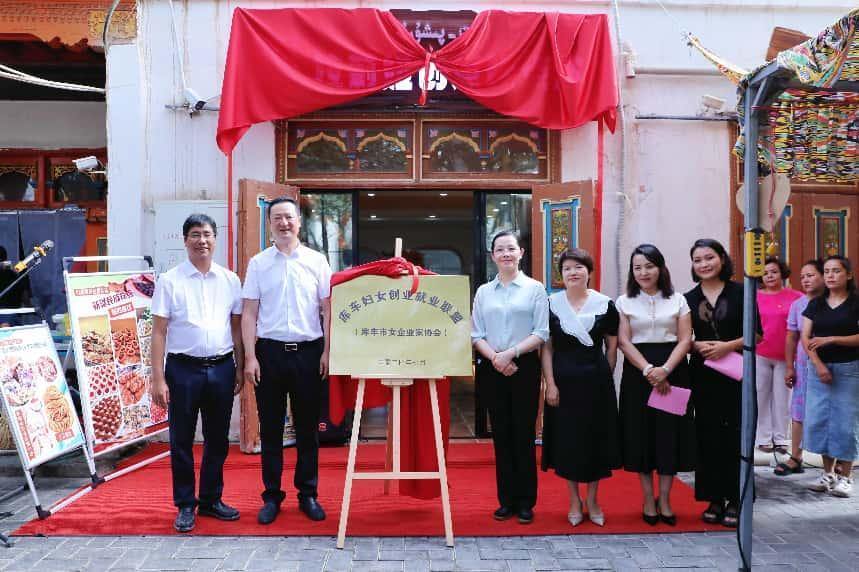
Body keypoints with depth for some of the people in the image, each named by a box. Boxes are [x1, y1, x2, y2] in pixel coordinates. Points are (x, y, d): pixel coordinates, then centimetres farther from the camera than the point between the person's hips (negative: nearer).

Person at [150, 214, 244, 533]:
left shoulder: (230, 280, 7)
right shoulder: (170, 281, -1)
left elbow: (237, 328, 11)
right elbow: (159, 332, -3)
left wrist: (240, 369, 8)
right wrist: (158, 378, -8)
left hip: (221, 368, 3)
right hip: (183, 368, -2)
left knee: (217, 440, 12)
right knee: (182, 441, 6)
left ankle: (211, 500, 27)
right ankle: (185, 506, 20)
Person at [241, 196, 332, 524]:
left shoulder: (316, 261, 4)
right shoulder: (258, 263, 5)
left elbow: (327, 309, 4)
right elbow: (249, 313, 4)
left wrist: (327, 352, -3)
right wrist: (250, 356, -3)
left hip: (308, 351, 0)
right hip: (270, 351, 0)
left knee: (307, 427, 8)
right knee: (270, 428, 7)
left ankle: (308, 494, 20)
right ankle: (271, 497, 18)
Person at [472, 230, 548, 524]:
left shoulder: (535, 289, 2)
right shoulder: (483, 292, 9)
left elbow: (541, 333, -4)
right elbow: (476, 334, 5)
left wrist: (512, 352, -15)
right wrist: (495, 357, -12)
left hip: (524, 368, -2)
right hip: (491, 369, 2)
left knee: (523, 434, 1)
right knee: (501, 435, 7)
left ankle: (525, 502, 12)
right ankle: (506, 500, 16)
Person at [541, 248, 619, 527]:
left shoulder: (605, 305, 1)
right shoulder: (551, 304, 0)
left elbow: (612, 346, 7)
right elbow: (546, 347, -1)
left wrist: (605, 377, 3)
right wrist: (550, 384, -7)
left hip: (596, 382, 1)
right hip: (563, 382, 0)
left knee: (597, 438, 7)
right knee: (568, 440, 5)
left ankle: (592, 500, 24)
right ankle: (574, 501, 22)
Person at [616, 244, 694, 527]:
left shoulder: (678, 300, 6)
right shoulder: (625, 302, 5)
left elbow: (685, 340, -1)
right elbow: (624, 341, -2)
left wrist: (665, 370, -16)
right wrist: (648, 370, -15)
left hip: (672, 373, 1)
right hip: (637, 373, 0)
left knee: (670, 434, 2)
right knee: (641, 433, 1)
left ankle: (665, 500, 14)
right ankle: (648, 501, 12)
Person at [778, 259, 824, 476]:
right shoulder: (798, 304, 5)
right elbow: (791, 338, 8)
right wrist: (789, 367, 6)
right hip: (804, 364, 4)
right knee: (798, 412, 5)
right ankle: (795, 458, 13)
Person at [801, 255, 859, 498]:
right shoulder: (815, 304, 9)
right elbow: (805, 338, 3)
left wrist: (831, 339, -19)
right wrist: (818, 364, -10)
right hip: (819, 368, 4)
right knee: (819, 421, 5)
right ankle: (828, 474, 17)